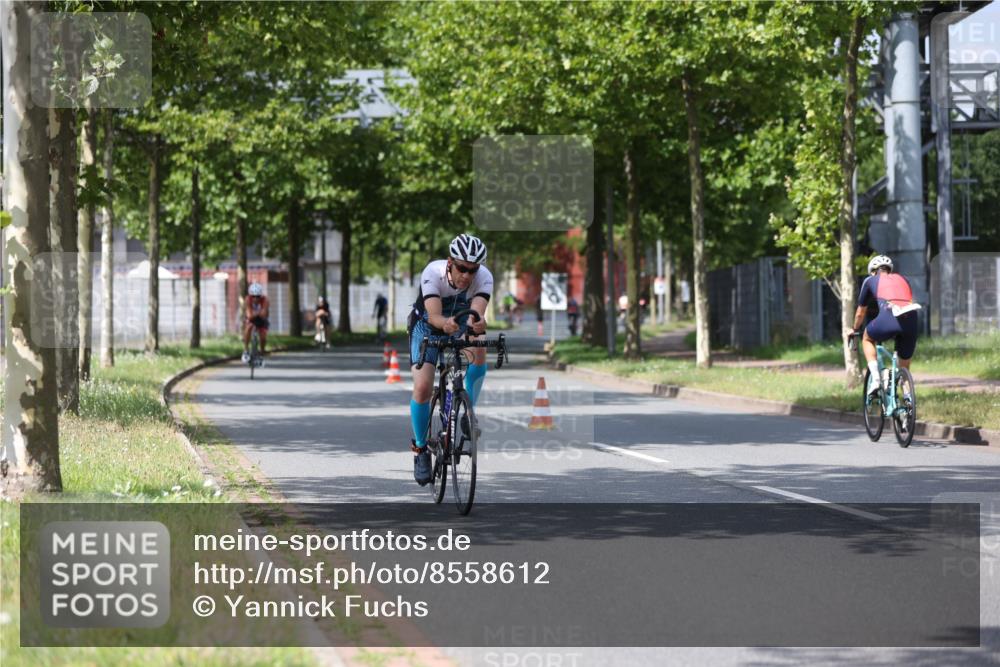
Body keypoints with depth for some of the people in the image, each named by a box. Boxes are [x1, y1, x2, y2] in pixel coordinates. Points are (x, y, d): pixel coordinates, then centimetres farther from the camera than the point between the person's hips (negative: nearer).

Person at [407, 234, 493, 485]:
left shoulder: (484, 278, -29)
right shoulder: (432, 273, -34)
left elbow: (478, 312, -45)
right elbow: (434, 315, -46)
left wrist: (478, 323, -69)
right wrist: (445, 323, -69)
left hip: (461, 323, 2)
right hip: (427, 325, -2)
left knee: (478, 350, -33)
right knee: (423, 388, -18)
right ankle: (420, 448, 5)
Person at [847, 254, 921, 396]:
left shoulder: (870, 280, 26)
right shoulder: (903, 280, 34)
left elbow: (860, 312, 34)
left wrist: (855, 330, 52)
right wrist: (900, 330, 60)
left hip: (889, 317, -3)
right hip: (911, 320, 3)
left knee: (867, 339, 28)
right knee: (905, 366, 21)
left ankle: (875, 379, 12)